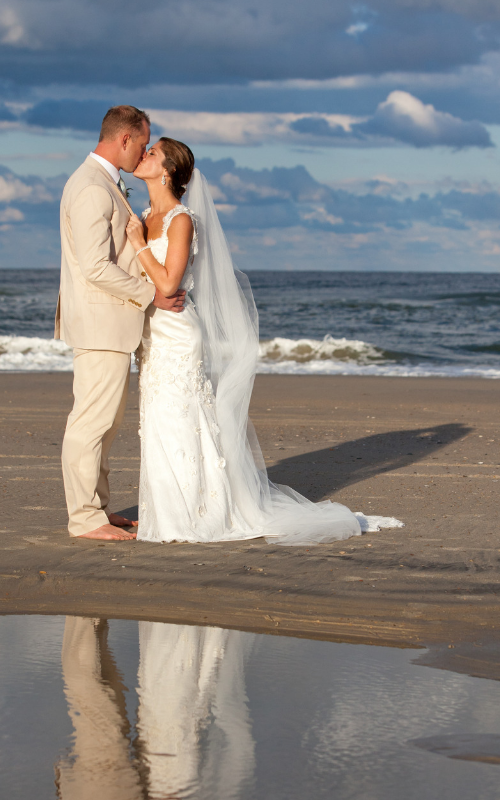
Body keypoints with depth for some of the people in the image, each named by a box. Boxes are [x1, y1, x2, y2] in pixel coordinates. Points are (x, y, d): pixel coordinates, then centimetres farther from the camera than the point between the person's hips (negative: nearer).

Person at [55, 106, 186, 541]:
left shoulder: (105, 184, 16)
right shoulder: (92, 189, -18)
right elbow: (96, 267, -23)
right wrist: (151, 295, -16)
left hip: (110, 322, 11)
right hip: (100, 322, -11)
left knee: (106, 418, 15)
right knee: (92, 420, -6)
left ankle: (98, 507, 22)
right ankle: (86, 518, -1)